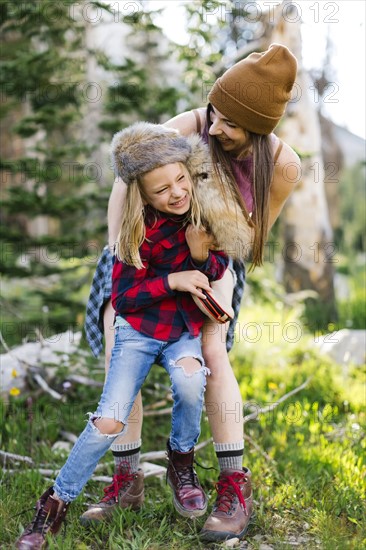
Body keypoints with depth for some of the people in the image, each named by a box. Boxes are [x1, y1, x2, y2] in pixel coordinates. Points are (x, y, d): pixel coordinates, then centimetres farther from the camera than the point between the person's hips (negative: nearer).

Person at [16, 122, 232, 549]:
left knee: (189, 378, -33)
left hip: (187, 329, 2)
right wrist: (172, 280, -22)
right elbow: (121, 298, -10)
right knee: (109, 422, -13)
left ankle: (181, 463, -3)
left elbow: (218, 269, 5)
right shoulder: (138, 232, -16)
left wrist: (201, 258, -18)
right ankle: (55, 504, 8)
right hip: (140, 328, -2)